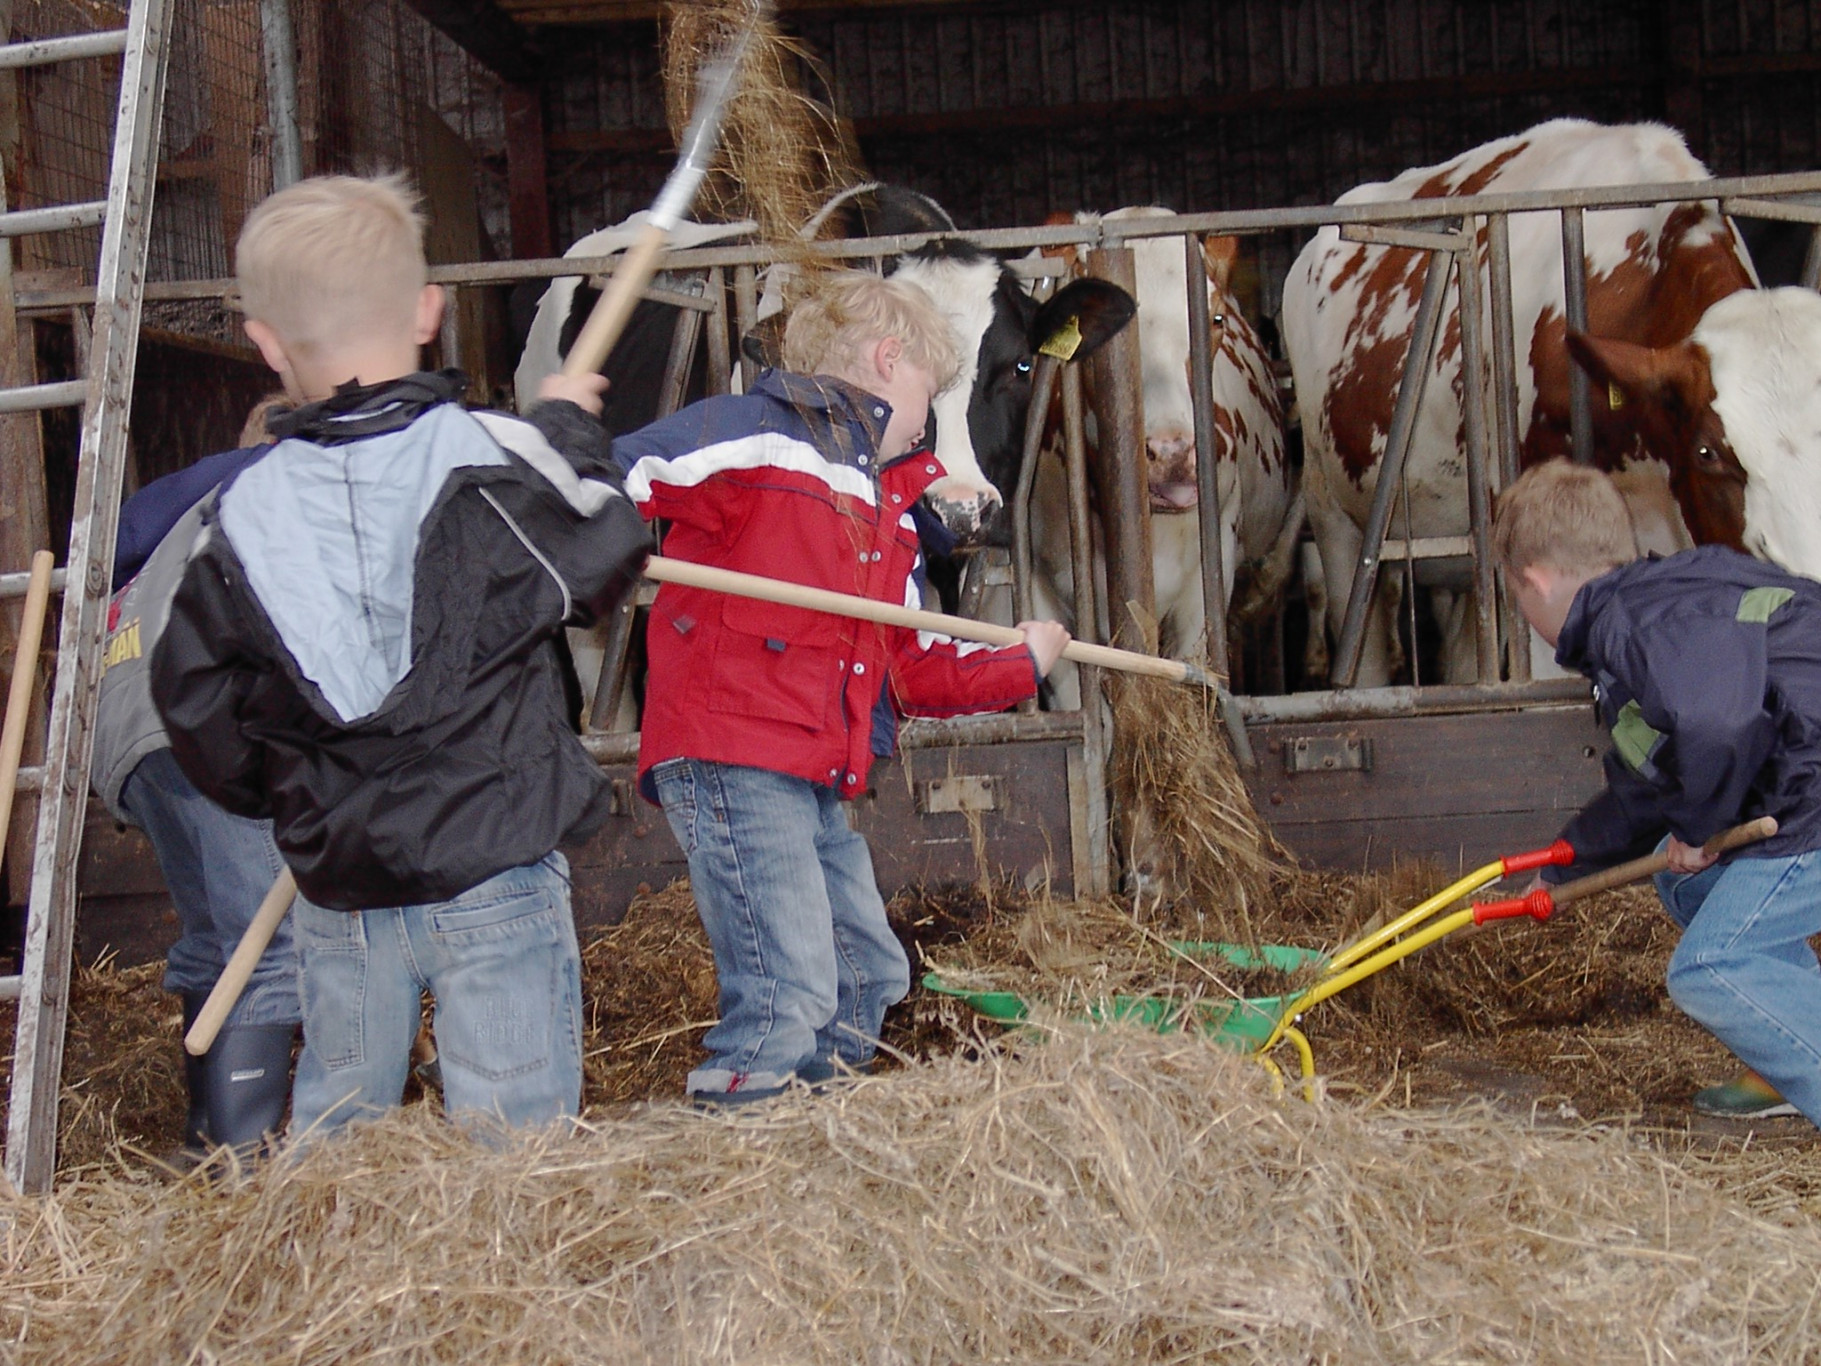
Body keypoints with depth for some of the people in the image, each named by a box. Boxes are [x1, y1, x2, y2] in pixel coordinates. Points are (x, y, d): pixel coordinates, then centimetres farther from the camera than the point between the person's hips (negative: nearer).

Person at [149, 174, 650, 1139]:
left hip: (336, 890, 3)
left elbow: (195, 705, 7)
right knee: (515, 1137, 4)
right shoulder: (496, 463, -11)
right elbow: (607, 562, 4)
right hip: (495, 877, -3)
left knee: (333, 1128, 19)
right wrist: (569, 429, 19)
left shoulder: (241, 516, -1)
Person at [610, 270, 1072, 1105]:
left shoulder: (890, 510, 23)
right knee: (788, 1000, -15)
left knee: (869, 979, 17)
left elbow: (913, 671, 28)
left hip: (817, 783, 10)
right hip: (730, 763, -10)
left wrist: (1020, 664, 32)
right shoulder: (751, 439, -6)